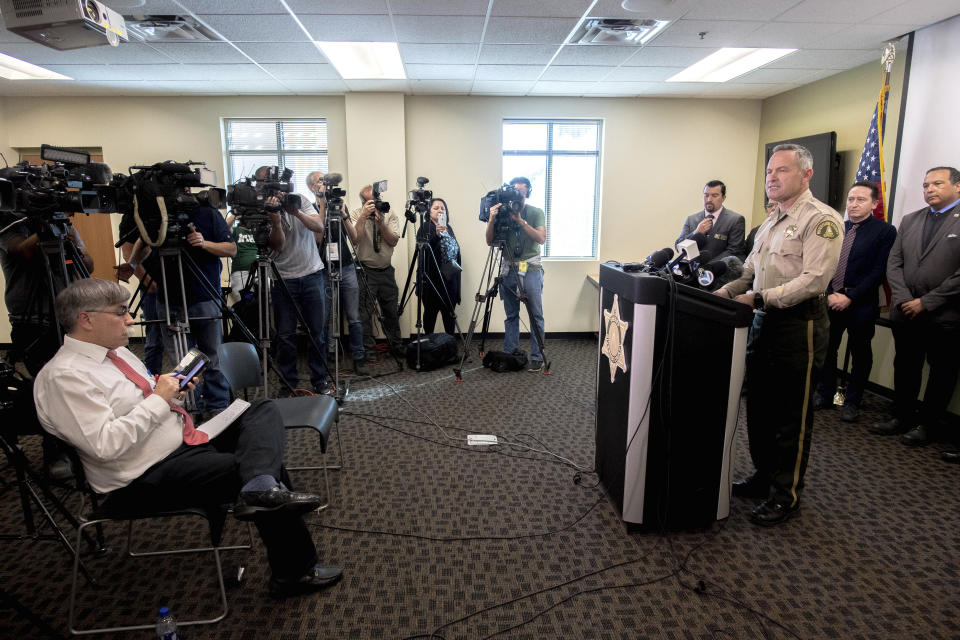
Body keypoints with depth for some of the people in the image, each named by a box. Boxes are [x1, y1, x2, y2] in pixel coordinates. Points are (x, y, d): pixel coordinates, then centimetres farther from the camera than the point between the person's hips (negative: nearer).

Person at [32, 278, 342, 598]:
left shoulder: (115, 350, 12)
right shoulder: (64, 376, -17)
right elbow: (105, 444, -26)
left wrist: (173, 392, 3)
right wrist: (158, 399, -19)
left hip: (187, 440, 10)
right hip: (147, 477, -10)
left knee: (263, 412, -3)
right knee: (260, 467, -18)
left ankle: (260, 489, -34)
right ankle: (294, 574, -5)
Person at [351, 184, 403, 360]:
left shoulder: (390, 215, 2)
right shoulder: (356, 216, -3)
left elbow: (393, 241, -8)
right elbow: (355, 239, -18)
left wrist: (380, 222, -17)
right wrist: (363, 216, -21)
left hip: (386, 270, 3)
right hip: (365, 271, -3)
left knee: (391, 311, 11)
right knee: (365, 313, -4)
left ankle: (395, 346, 25)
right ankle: (368, 350, 7)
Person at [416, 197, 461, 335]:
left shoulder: (449, 228, 15)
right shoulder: (425, 227, -4)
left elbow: (456, 250, 22)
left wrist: (456, 269, 16)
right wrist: (436, 235, -30)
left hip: (450, 278, 6)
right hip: (432, 279, -6)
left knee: (450, 313, 8)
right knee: (431, 312, 2)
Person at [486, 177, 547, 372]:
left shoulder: (536, 213, 0)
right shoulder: (502, 211, 5)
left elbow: (541, 238, -13)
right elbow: (490, 242, 0)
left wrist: (520, 221, -19)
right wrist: (492, 220, -16)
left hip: (531, 269, -2)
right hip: (508, 269, 3)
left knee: (536, 315, -2)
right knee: (511, 315, 10)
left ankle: (537, 357, 5)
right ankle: (509, 354, 18)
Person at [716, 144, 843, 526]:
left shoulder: (821, 220, -11)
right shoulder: (771, 221, 16)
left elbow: (814, 279, -21)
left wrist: (760, 298, -23)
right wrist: (728, 291, 3)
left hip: (799, 326, -8)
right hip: (763, 323, 8)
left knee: (792, 418, 4)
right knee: (759, 409, 15)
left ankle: (785, 495, 17)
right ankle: (764, 476, 32)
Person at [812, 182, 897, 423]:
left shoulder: (885, 231, -4)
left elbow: (878, 271, -10)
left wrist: (849, 297, -15)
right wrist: (830, 293, -7)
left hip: (861, 305, -4)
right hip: (831, 300, 4)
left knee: (860, 354, 8)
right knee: (826, 349, 11)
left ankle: (852, 401, 21)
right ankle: (824, 394, 26)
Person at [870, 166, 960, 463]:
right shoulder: (909, 221, 10)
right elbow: (894, 263, 7)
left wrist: (926, 302, -14)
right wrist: (903, 299, -6)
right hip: (906, 313, 5)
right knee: (905, 368, 14)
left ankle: (925, 424, 23)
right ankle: (902, 418, 28)